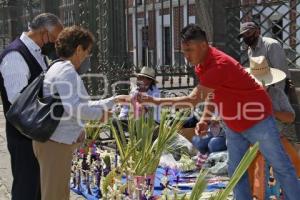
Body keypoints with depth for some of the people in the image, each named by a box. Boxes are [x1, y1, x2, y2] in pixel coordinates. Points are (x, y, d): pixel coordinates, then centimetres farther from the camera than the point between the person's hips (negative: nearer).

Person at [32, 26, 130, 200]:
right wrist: (100, 113, -10)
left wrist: (114, 100, 25)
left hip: (58, 142, 10)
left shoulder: (62, 69, 17)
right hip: (55, 143, -10)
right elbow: (74, 107, -27)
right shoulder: (66, 70, -14)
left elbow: (84, 105, 24)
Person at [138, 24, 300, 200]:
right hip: (233, 125, 9)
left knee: (281, 166, 4)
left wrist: (155, 101, -28)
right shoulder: (202, 64, -3)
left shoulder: (219, 65, -32)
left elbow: (193, 100, -32)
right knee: (236, 170, 7)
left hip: (257, 120, -8)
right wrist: (205, 119, -3)